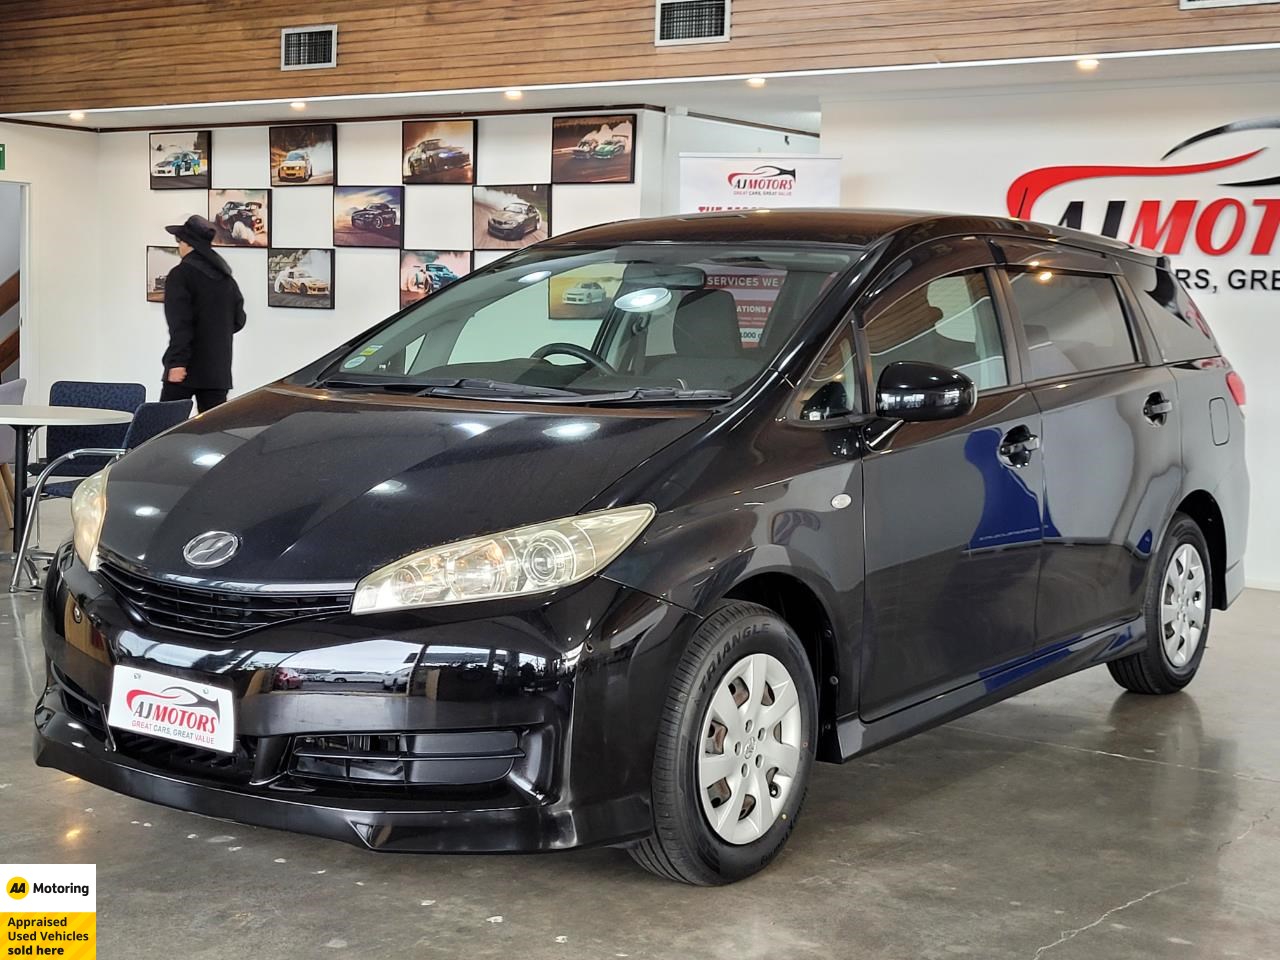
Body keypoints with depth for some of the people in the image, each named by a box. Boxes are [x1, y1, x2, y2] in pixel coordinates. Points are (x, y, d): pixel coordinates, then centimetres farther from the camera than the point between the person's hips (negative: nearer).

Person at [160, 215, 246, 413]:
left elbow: (180, 324, -16)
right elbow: (239, 320, 18)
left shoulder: (181, 274, -9)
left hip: (187, 367, -6)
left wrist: (178, 362, -18)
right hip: (219, 369, 6)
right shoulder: (225, 277, 12)